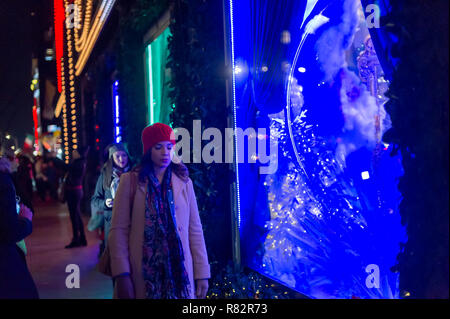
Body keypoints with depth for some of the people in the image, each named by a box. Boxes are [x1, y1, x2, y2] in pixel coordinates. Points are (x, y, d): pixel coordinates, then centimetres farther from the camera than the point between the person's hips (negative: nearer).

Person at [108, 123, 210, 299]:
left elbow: (195, 230, 5)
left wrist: (202, 274, 1)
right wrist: (122, 276, -12)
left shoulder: (184, 182, 6)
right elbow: (118, 230, -4)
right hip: (143, 272, -1)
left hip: (179, 270, 2)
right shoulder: (130, 181, 0)